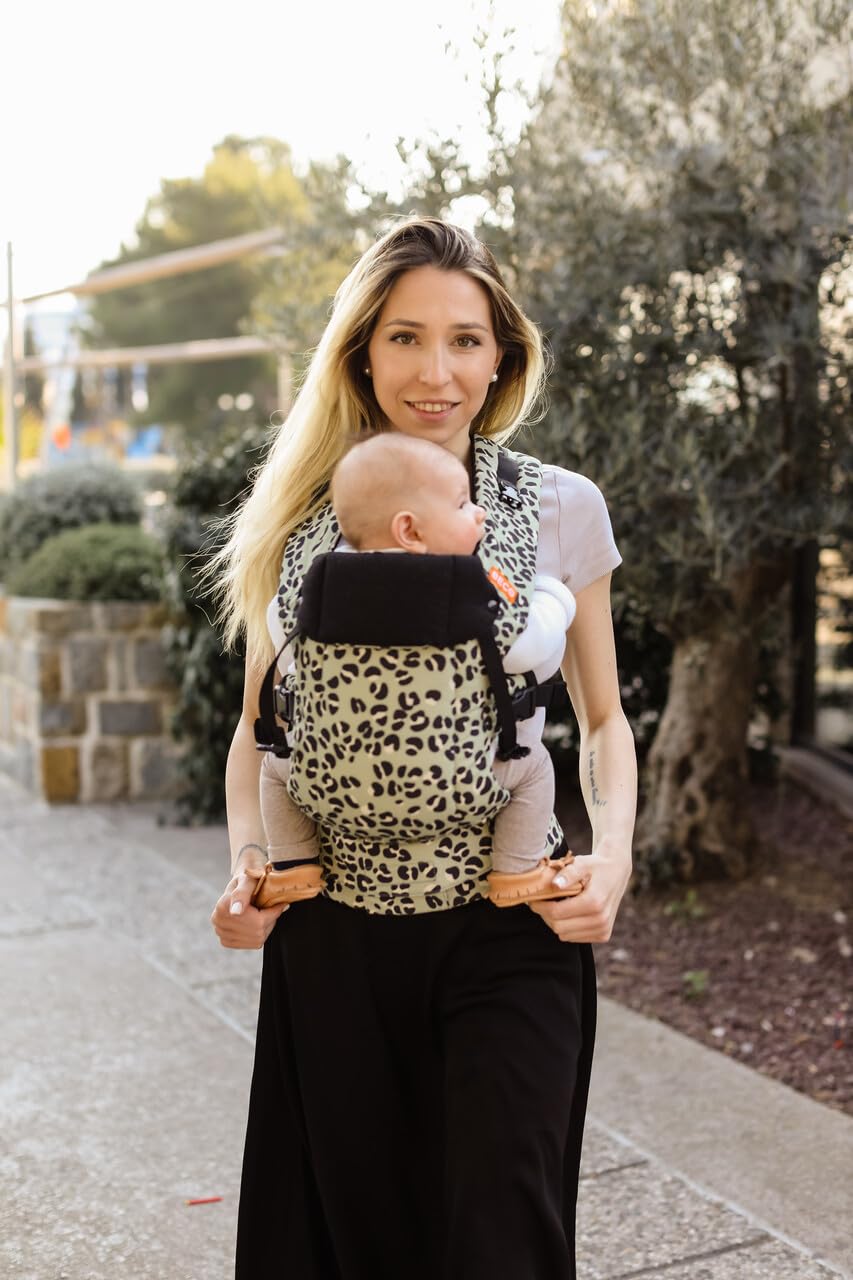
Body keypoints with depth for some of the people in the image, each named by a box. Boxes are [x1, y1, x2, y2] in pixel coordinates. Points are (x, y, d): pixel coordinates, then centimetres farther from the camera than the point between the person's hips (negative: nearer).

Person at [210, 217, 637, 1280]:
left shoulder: (561, 509, 0)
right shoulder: (297, 522, 3)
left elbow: (602, 720, 7)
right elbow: (259, 726, 10)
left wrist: (612, 854, -11)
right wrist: (246, 861, -8)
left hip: (507, 925, -1)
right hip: (331, 927, 2)